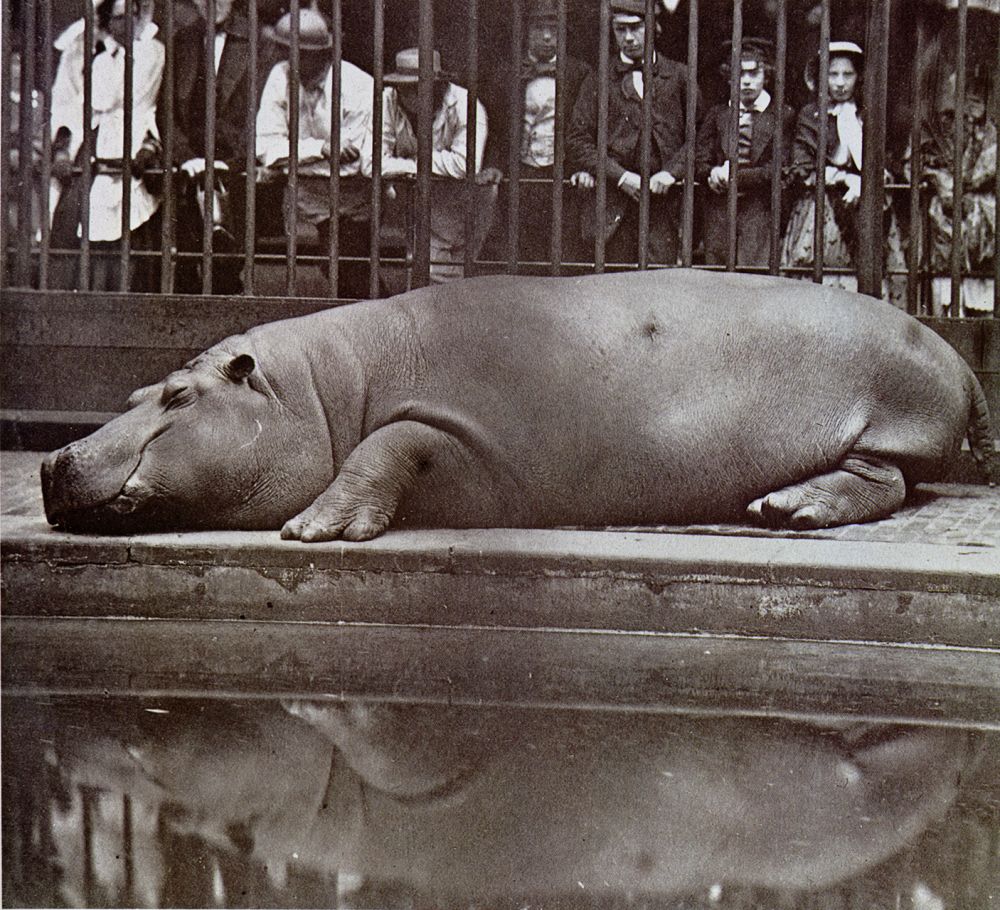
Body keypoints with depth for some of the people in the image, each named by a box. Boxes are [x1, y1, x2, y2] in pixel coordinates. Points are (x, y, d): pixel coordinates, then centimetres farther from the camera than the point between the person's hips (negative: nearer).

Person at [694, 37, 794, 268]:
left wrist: (733, 177, -11)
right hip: (717, 214, 3)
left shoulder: (782, 116, 5)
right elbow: (700, 164, 10)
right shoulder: (717, 114, 16)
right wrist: (716, 175, -13)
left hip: (760, 214, -3)